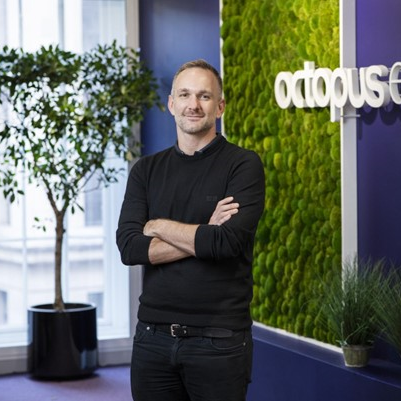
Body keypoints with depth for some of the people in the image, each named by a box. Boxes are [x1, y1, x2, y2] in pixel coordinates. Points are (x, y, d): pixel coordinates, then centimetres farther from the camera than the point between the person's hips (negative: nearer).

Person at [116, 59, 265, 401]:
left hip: (218, 340, -3)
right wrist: (203, 236, -13)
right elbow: (129, 248, -5)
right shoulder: (147, 170, 8)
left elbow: (229, 242, -18)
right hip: (153, 336, 4)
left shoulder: (243, 165, -4)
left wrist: (158, 226, -6)